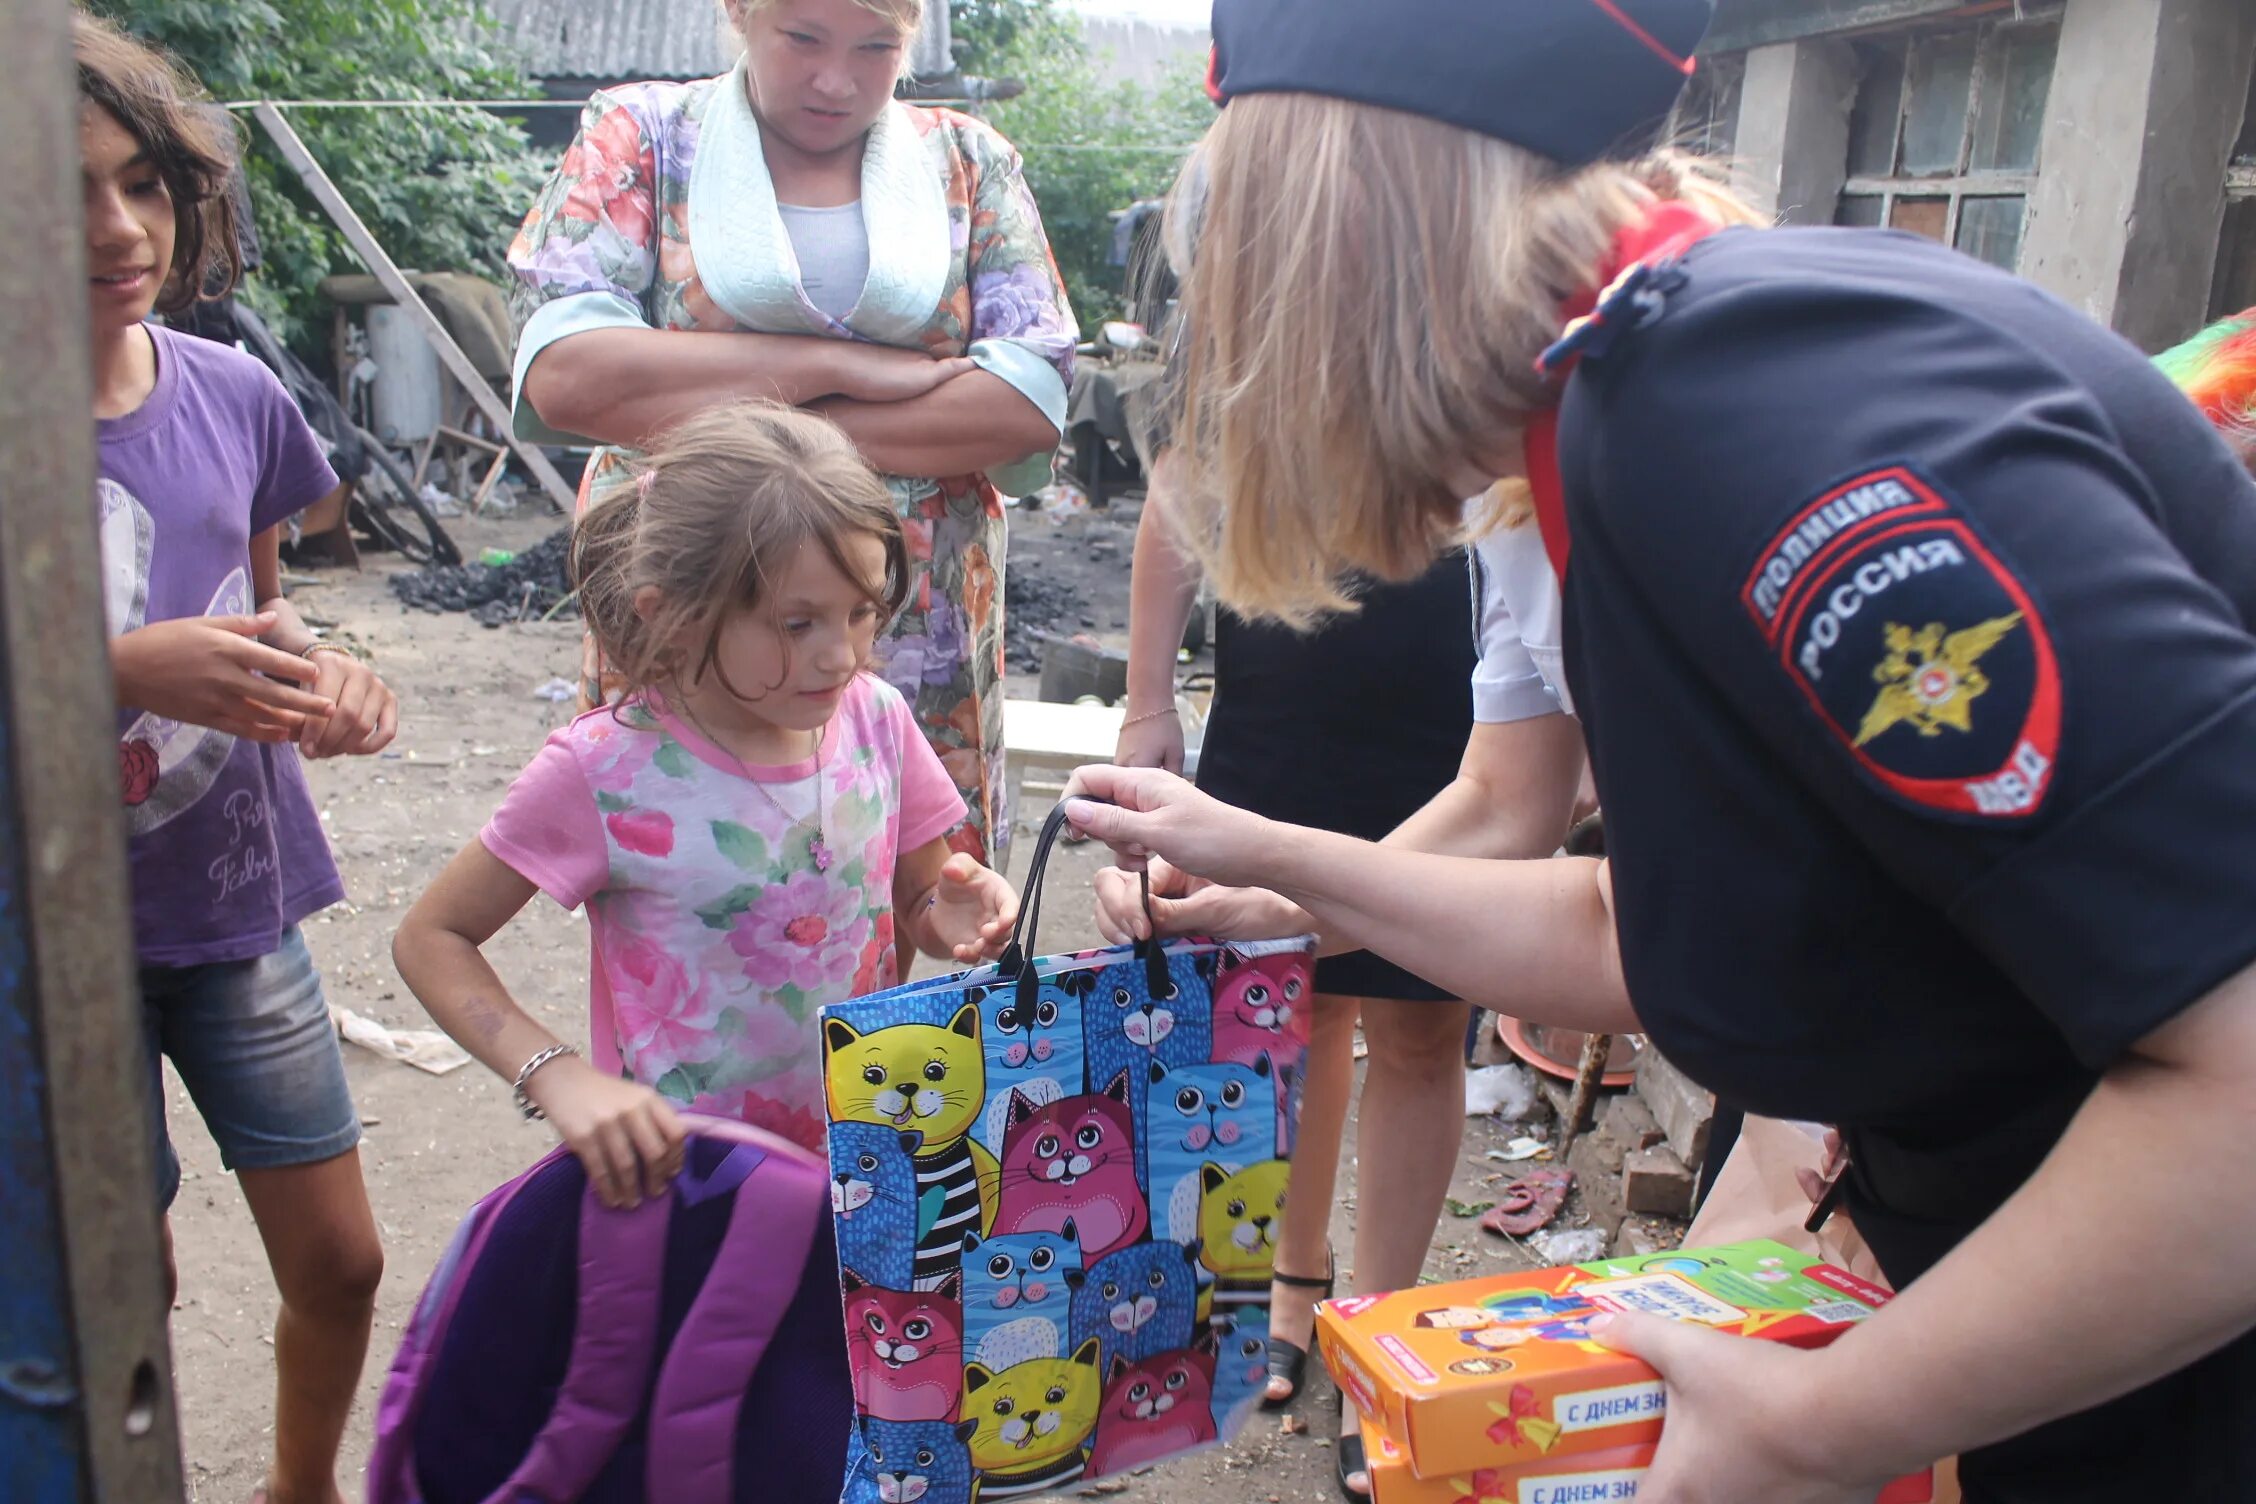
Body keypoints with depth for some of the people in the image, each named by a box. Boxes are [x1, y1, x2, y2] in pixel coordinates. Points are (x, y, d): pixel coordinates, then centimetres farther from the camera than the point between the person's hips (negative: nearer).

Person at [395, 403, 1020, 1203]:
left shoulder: (876, 721, -7)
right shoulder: (605, 770, -18)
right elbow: (430, 938, -8)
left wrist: (951, 916, -16)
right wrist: (559, 1077, -22)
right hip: (676, 1181, -4)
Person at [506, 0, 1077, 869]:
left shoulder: (969, 163, 10)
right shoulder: (641, 139, 5)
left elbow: (1032, 400, -6)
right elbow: (562, 374, -11)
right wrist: (839, 365, -10)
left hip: (919, 667, 1)